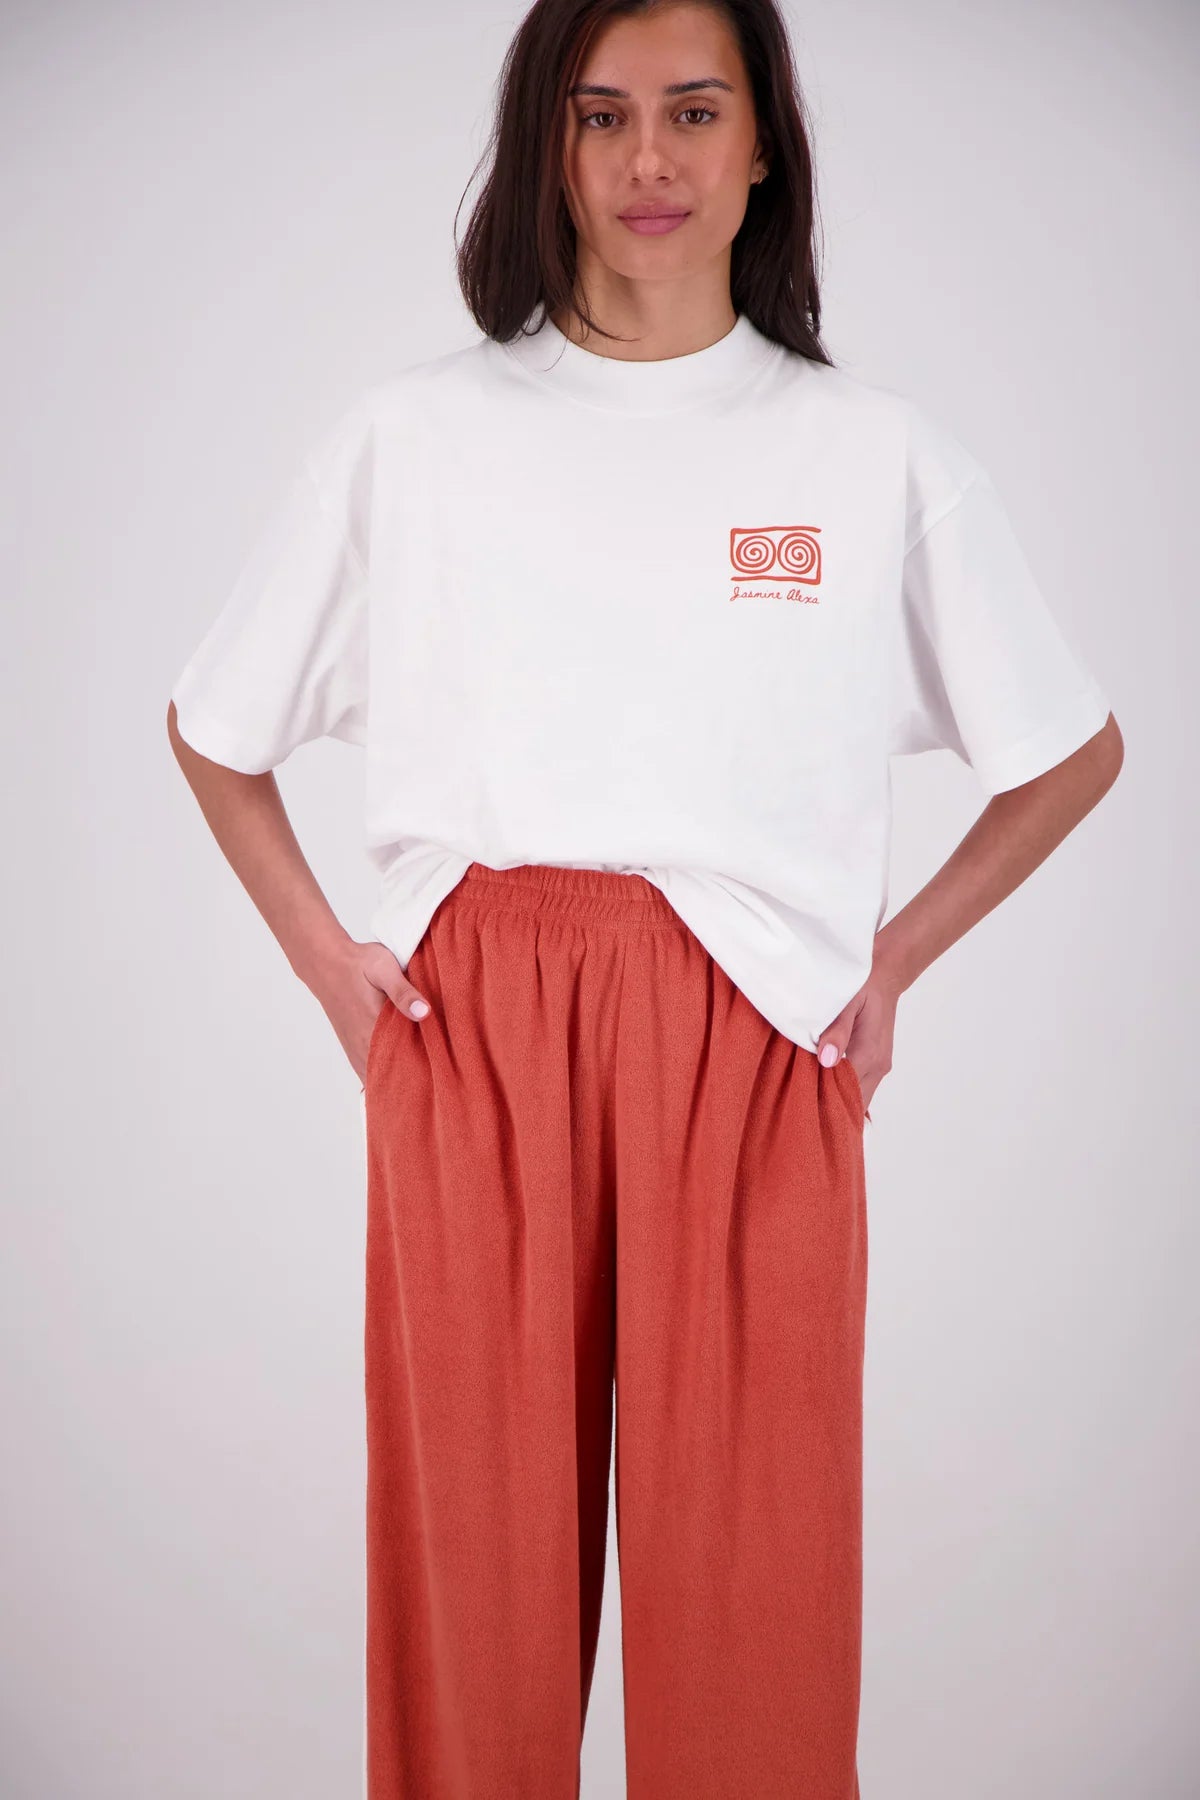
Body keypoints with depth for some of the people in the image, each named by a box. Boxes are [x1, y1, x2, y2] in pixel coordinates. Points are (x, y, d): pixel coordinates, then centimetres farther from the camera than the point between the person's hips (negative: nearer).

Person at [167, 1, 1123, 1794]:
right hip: (466, 1038, 1)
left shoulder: (877, 454, 6)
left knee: (751, 1565, 4)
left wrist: (902, 952, 7)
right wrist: (320, 954, 6)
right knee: (472, 1558, 6)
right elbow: (213, 728, 17)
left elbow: (1077, 752, 15)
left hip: (754, 1043, 0)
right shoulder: (411, 437, 8)